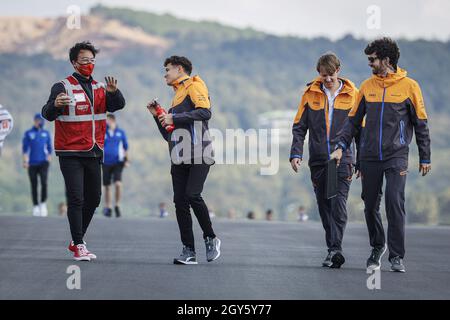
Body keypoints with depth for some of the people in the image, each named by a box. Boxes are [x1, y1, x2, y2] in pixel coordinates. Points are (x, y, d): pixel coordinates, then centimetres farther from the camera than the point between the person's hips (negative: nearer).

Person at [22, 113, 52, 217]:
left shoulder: (46, 133, 12)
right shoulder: (28, 133, 6)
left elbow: (49, 148, 17)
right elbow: (25, 148, 3)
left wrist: (49, 160, 9)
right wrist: (25, 161, -7)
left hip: (43, 162, 1)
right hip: (32, 164, -1)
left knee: (44, 182, -18)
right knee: (34, 186, 1)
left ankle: (43, 203, -4)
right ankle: (35, 206, 11)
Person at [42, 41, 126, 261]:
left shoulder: (99, 88, 11)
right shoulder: (63, 87, -7)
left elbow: (118, 105, -2)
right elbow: (48, 115, -16)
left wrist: (113, 92, -23)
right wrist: (55, 105, -39)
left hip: (93, 153, 6)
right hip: (71, 154, -6)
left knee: (93, 199, 11)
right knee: (76, 198, -11)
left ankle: (76, 241, 24)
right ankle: (79, 245, -8)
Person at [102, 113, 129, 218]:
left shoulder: (121, 132, 4)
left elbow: (125, 147, 14)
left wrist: (126, 160, 12)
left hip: (118, 163, -1)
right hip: (106, 163, 1)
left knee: (118, 184, -17)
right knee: (107, 186, 6)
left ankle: (117, 206, -1)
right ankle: (108, 208, 19)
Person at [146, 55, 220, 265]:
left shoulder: (194, 86, 3)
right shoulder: (177, 96, 28)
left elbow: (205, 112, -16)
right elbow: (169, 135, 30)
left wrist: (174, 118, -12)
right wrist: (157, 116, 16)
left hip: (198, 155, -8)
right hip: (180, 158, 8)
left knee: (192, 195, -18)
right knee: (180, 201, -1)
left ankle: (210, 238, 0)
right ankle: (189, 251, 0)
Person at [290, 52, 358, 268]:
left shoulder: (352, 95, 4)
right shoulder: (311, 94, 7)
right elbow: (299, 127, 8)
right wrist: (296, 154, -4)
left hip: (342, 159, -3)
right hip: (318, 161, 3)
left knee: (338, 204, -15)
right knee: (324, 207, 7)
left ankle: (335, 249, -22)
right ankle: (333, 250, 15)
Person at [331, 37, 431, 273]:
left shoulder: (409, 86, -1)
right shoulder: (367, 86, 9)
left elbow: (421, 124, 3)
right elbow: (353, 119, 15)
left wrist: (425, 158, 2)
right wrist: (341, 146, 3)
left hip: (397, 156, -4)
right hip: (369, 156, 4)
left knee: (394, 202, -14)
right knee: (371, 205, 7)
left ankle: (397, 256, -7)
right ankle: (377, 247, 29)